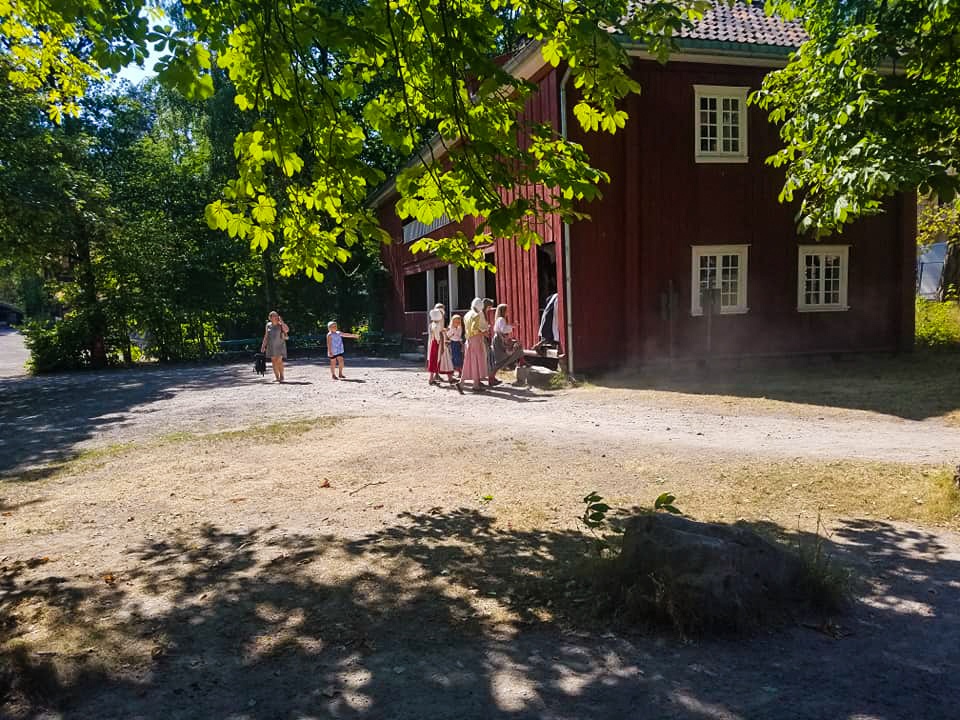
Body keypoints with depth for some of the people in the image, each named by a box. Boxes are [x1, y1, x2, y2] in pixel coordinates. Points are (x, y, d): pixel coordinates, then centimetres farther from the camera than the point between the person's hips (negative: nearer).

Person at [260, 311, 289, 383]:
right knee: (274, 362, 2)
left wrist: (281, 321, -20)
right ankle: (277, 377, 9)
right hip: (271, 346, 3)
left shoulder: (280, 325, -3)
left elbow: (287, 330, -21)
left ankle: (281, 376, 3)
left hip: (280, 345, -3)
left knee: (279, 361, -11)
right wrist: (263, 346, 10)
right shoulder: (268, 325, 6)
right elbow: (266, 336, 12)